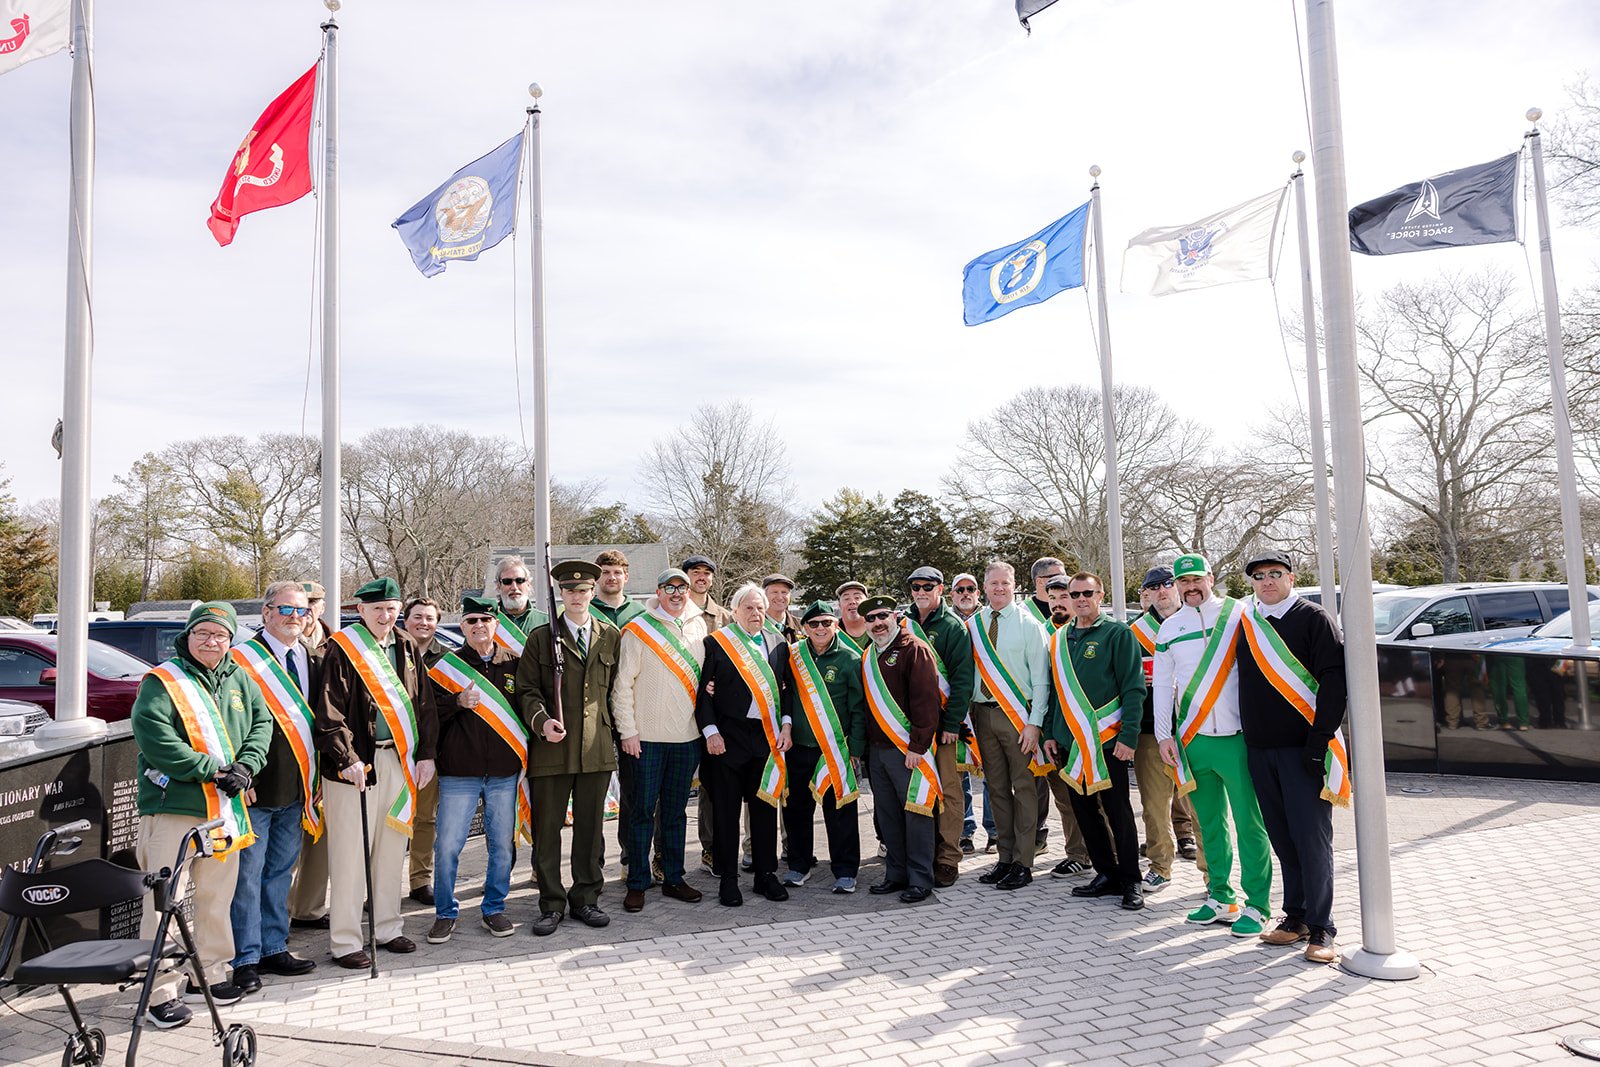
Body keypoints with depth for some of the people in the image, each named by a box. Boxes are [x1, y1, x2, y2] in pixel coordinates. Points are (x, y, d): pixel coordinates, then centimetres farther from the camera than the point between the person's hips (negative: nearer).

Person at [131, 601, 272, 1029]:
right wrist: (211, 769, -18)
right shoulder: (162, 681, -7)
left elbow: (262, 721, 11)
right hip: (172, 808, -6)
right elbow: (154, 738, -17)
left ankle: (208, 975, 28)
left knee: (216, 897, 15)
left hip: (226, 809, 6)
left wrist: (246, 765, -7)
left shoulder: (239, 680, 12)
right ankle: (161, 992, 6)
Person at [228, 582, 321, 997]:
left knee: (280, 872, 15)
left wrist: (314, 777, 10)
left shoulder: (312, 659, 10)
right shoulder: (242, 660, -9)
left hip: (296, 789, 6)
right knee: (248, 874, 2)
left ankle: (273, 948, 26)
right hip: (257, 789, -6)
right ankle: (246, 959, 12)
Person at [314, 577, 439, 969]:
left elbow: (425, 705, 13)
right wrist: (347, 758, -19)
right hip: (355, 763, -5)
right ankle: (345, 941, 9)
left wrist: (426, 754, 6)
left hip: (399, 760, 5)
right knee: (350, 854, -1)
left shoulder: (407, 649, 11)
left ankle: (387, 928, 26)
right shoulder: (342, 649, -6)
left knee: (391, 849, 13)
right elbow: (330, 711, -12)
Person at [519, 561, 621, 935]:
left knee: (590, 827, 9)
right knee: (547, 828, 4)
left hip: (597, 748, 2)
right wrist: (541, 721, -17)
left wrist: (613, 731, 7)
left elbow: (617, 688, 14)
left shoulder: (611, 636, 10)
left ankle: (585, 899, 23)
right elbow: (527, 690, 0)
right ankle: (552, 904, 17)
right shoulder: (541, 637, 3)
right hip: (552, 748, -1)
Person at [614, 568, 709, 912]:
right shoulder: (638, 629, -4)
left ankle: (673, 879, 22)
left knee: (676, 811, 13)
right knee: (643, 811, 2)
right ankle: (637, 884, 13)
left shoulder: (699, 627, 9)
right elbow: (622, 684, -5)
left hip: (687, 736, 4)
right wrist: (627, 731, -10)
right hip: (647, 738, -4)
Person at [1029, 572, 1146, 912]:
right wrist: (1050, 733, 12)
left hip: (1107, 740, -6)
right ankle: (1107, 874, 22)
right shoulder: (1059, 639, 13)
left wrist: (1128, 736, -15)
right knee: (1084, 810, 10)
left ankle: (1130, 881, 12)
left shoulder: (1118, 634, -4)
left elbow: (1133, 688, -8)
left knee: (1117, 810, 1)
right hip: (1069, 743, 6)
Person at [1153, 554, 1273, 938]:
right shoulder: (1169, 628, 10)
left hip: (1236, 737, -4)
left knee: (1249, 823, -1)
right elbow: (1162, 684, 13)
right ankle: (1221, 897, 22)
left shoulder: (1238, 614, -1)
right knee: (1210, 823, 12)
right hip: (1192, 740, 4)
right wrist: (1164, 735, 7)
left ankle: (1257, 905, 8)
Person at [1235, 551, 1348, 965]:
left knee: (1312, 837, -3)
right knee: (1282, 838, 9)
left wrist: (1320, 739, -15)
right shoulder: (1247, 622, 11)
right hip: (1259, 749, 5)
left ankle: (1321, 927, 5)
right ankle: (1296, 916, 19)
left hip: (1302, 748, -5)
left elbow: (1334, 680, -10)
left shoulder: (1313, 618, -4)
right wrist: (1247, 734, 12)